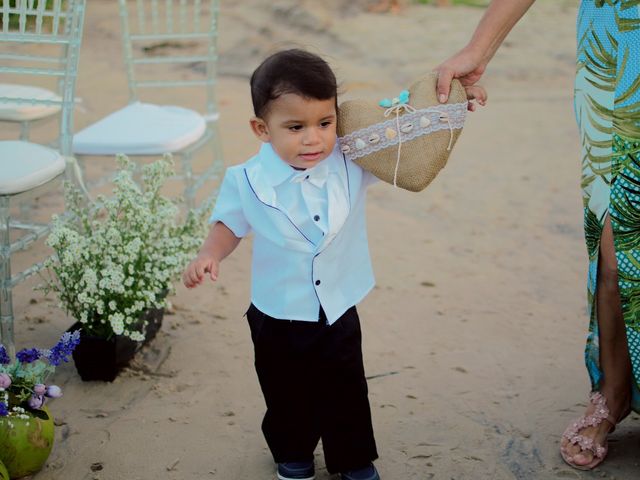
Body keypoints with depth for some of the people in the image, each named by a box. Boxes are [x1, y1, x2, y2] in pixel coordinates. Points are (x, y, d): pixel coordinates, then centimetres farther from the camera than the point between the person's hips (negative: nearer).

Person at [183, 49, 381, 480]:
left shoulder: (353, 161, -16)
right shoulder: (248, 181, -18)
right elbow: (230, 224, 0)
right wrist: (210, 255, -19)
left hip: (340, 314, 1)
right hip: (278, 319, -1)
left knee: (346, 395, 18)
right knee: (288, 396, 20)